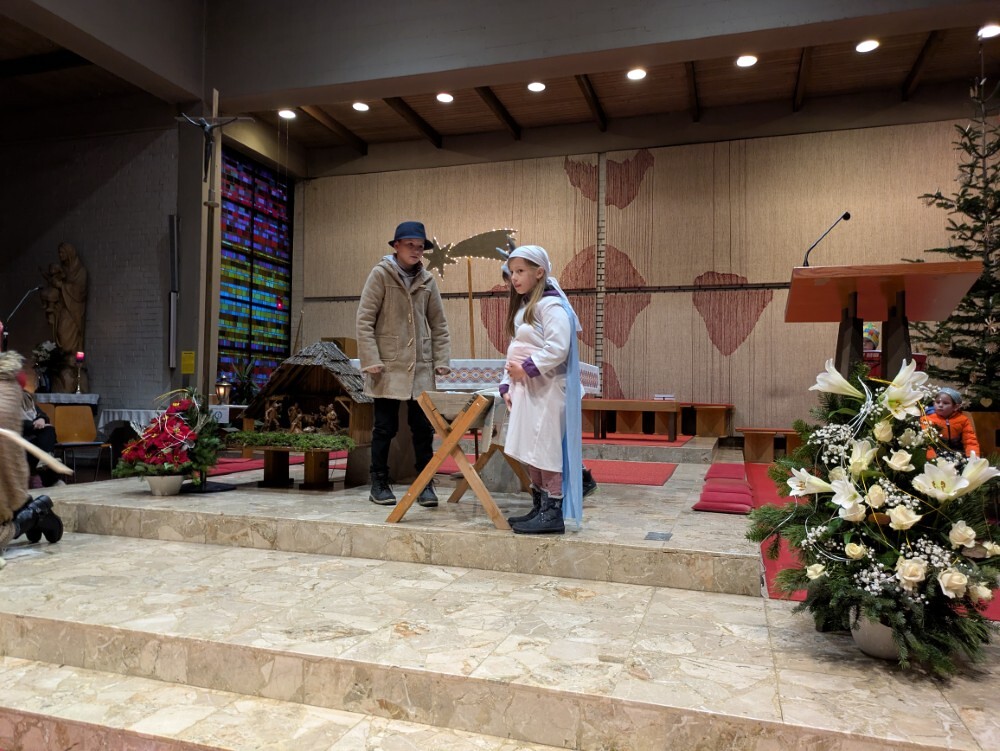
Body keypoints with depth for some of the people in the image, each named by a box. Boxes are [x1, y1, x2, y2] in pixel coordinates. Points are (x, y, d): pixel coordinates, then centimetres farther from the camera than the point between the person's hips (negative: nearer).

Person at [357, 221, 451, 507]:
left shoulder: (427, 280, 8)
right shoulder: (381, 274, -3)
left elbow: (438, 325, 12)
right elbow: (364, 320, -6)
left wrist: (441, 360, 4)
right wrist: (370, 361, -13)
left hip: (421, 368, 3)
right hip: (388, 367, -3)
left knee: (423, 427, 5)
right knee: (385, 427, 4)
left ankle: (425, 484, 16)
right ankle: (379, 484, 18)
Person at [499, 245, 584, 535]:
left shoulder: (550, 305, -10)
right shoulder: (521, 307, 19)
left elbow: (557, 348, -22)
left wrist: (527, 368, -18)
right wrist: (507, 385, 9)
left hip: (545, 390, -9)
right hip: (524, 389, 9)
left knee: (546, 449, -7)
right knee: (529, 451, 12)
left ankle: (553, 513, 0)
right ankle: (539, 508, 21)